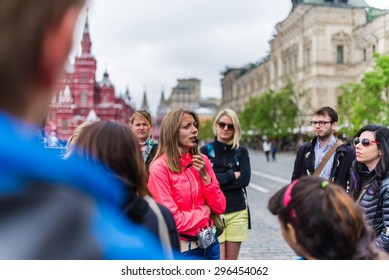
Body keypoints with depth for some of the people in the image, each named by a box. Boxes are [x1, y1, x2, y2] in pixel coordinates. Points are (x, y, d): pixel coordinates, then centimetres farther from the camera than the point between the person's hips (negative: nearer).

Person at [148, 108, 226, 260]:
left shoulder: (202, 160, 2)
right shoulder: (160, 167, -15)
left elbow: (220, 207, 1)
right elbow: (173, 220, -18)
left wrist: (205, 177, -12)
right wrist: (205, 210, -5)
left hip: (210, 243, 5)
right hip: (183, 250, -5)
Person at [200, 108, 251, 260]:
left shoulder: (241, 152, 7)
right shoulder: (205, 150, 1)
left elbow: (245, 179, -6)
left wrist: (218, 180, -11)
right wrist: (232, 175, -8)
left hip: (237, 212, 3)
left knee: (231, 262, 9)